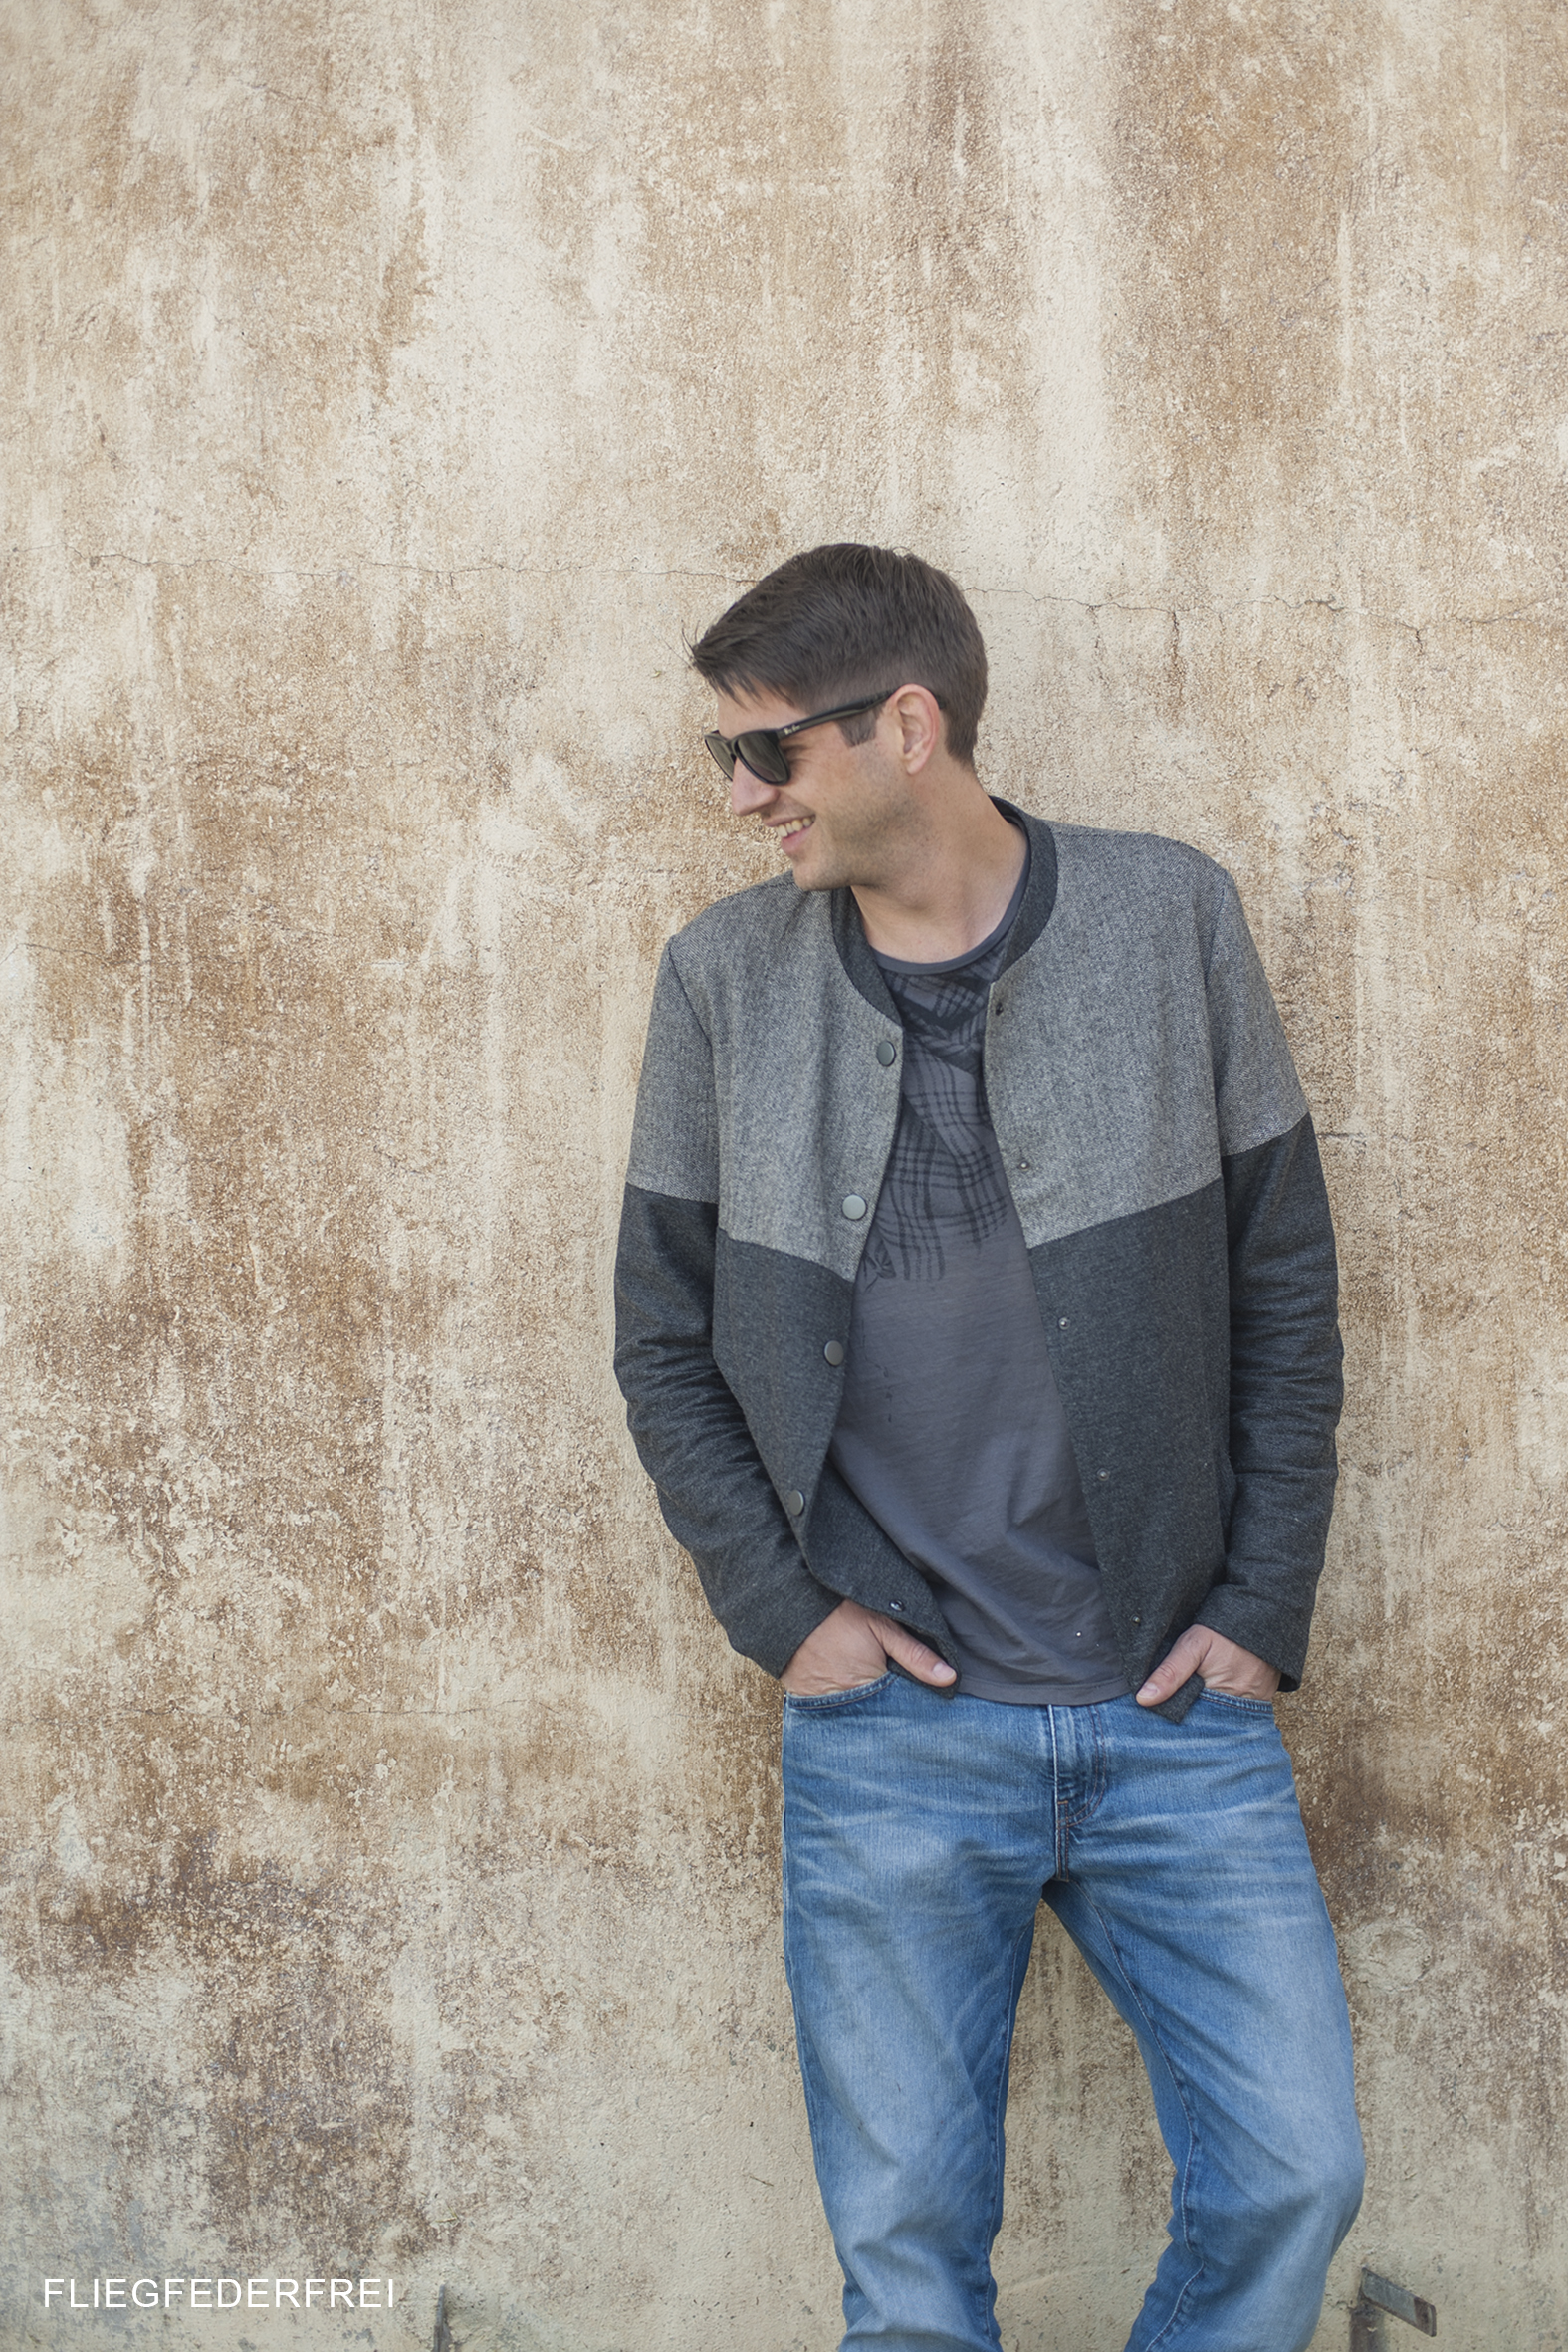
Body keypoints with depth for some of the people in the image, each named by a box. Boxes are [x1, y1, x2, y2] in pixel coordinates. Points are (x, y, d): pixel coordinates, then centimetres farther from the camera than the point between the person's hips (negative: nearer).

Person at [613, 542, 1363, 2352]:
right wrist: (781, 1611, -2)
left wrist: (1261, 1608, -1)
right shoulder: (724, 979, 1)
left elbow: (1285, 1284, 4)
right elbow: (662, 1337, 8)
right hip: (887, 1733, 0)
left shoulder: (1169, 919, -1)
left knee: (1293, 2175, 1)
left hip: (1179, 1709, 0)